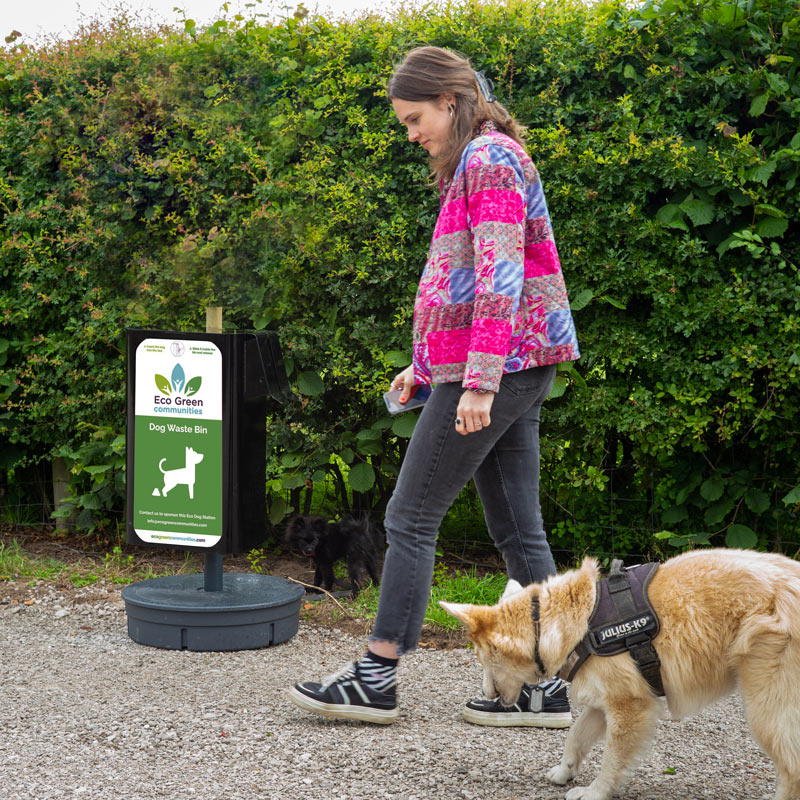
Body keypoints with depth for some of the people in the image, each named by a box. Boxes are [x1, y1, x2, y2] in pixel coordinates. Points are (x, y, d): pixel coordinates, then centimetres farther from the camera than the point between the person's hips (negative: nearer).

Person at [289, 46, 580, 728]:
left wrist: (479, 380, -24)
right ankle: (547, 687, 9)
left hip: (489, 371, -10)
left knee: (411, 519, -3)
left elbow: (499, 278, -20)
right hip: (519, 371, 10)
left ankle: (378, 678, 4)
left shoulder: (488, 159, -11)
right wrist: (425, 365, 26)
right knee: (518, 529, 8)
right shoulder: (481, 163, 20)